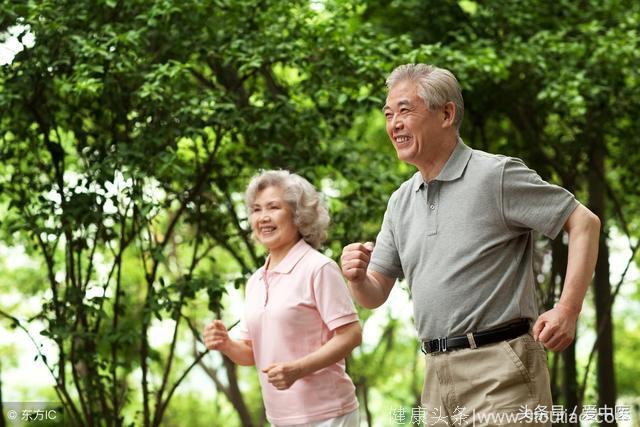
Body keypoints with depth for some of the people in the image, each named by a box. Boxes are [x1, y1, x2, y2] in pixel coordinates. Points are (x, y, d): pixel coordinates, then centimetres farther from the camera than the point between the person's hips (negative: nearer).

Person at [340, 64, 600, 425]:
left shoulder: (496, 175, -6)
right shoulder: (401, 202, 15)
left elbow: (585, 223, -7)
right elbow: (375, 296, 16)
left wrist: (568, 310, -17)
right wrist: (357, 276, -8)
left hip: (501, 371, -7)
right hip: (438, 376, 7)